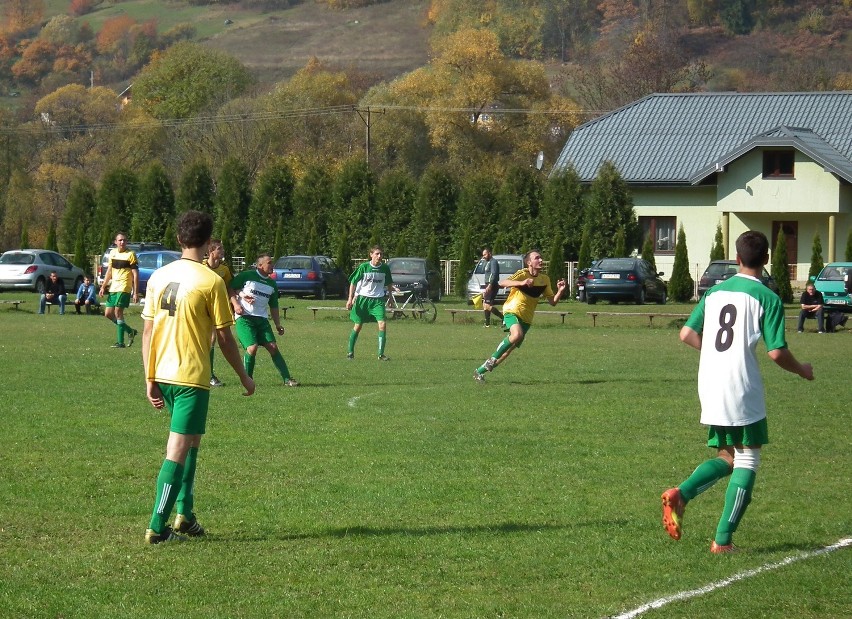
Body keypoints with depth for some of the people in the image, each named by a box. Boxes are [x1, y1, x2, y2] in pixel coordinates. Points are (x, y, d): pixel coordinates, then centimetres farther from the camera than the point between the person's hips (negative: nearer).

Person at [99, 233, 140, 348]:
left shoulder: (130, 254, -6)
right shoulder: (113, 253, 12)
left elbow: (135, 274, -8)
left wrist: (136, 292, -13)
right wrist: (103, 286, 14)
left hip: (124, 288, -7)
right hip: (113, 287, 7)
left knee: (118, 312, -13)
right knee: (108, 314, 6)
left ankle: (120, 342, -9)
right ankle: (130, 331, 21)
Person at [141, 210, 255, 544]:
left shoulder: (158, 276, 5)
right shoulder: (211, 282, -11)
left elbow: (147, 331, 6)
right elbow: (224, 337, -7)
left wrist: (150, 379, 12)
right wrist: (244, 378, 5)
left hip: (162, 375, 6)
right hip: (192, 378, -6)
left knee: (191, 440, 23)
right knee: (178, 450, -3)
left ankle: (184, 514, 19)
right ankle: (157, 527, -4)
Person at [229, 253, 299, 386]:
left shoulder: (272, 284, 16)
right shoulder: (246, 276, -3)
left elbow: (273, 307, 22)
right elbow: (230, 288, 0)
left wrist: (278, 325, 15)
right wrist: (235, 304, -12)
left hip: (262, 319, 5)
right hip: (244, 317, -5)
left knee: (273, 347, -5)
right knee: (252, 347, -19)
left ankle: (287, 379, -3)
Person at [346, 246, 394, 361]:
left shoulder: (385, 268, 0)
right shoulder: (363, 267, -8)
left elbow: (389, 284, 16)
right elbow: (353, 282, -2)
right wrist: (350, 299, -7)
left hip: (378, 300, 2)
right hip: (363, 298, -2)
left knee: (382, 324, -15)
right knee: (357, 326, 4)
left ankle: (381, 354, -11)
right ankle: (350, 352, 20)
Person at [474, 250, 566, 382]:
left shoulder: (545, 279, 7)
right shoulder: (523, 274, -11)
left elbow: (553, 302, 8)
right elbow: (502, 283, -26)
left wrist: (560, 291, -11)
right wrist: (521, 283, -39)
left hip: (526, 318, 6)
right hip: (512, 311, -6)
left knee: (510, 349, 3)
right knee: (517, 334, -35)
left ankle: (481, 371, 16)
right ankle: (493, 358, -17)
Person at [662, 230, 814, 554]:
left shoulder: (715, 292, 9)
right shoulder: (767, 299, -7)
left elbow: (687, 334, 9)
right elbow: (776, 352, -11)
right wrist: (802, 370, 8)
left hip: (709, 389, 6)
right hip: (742, 391, -6)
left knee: (726, 458, 18)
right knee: (747, 461, 5)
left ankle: (680, 494, -9)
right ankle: (723, 540, -1)